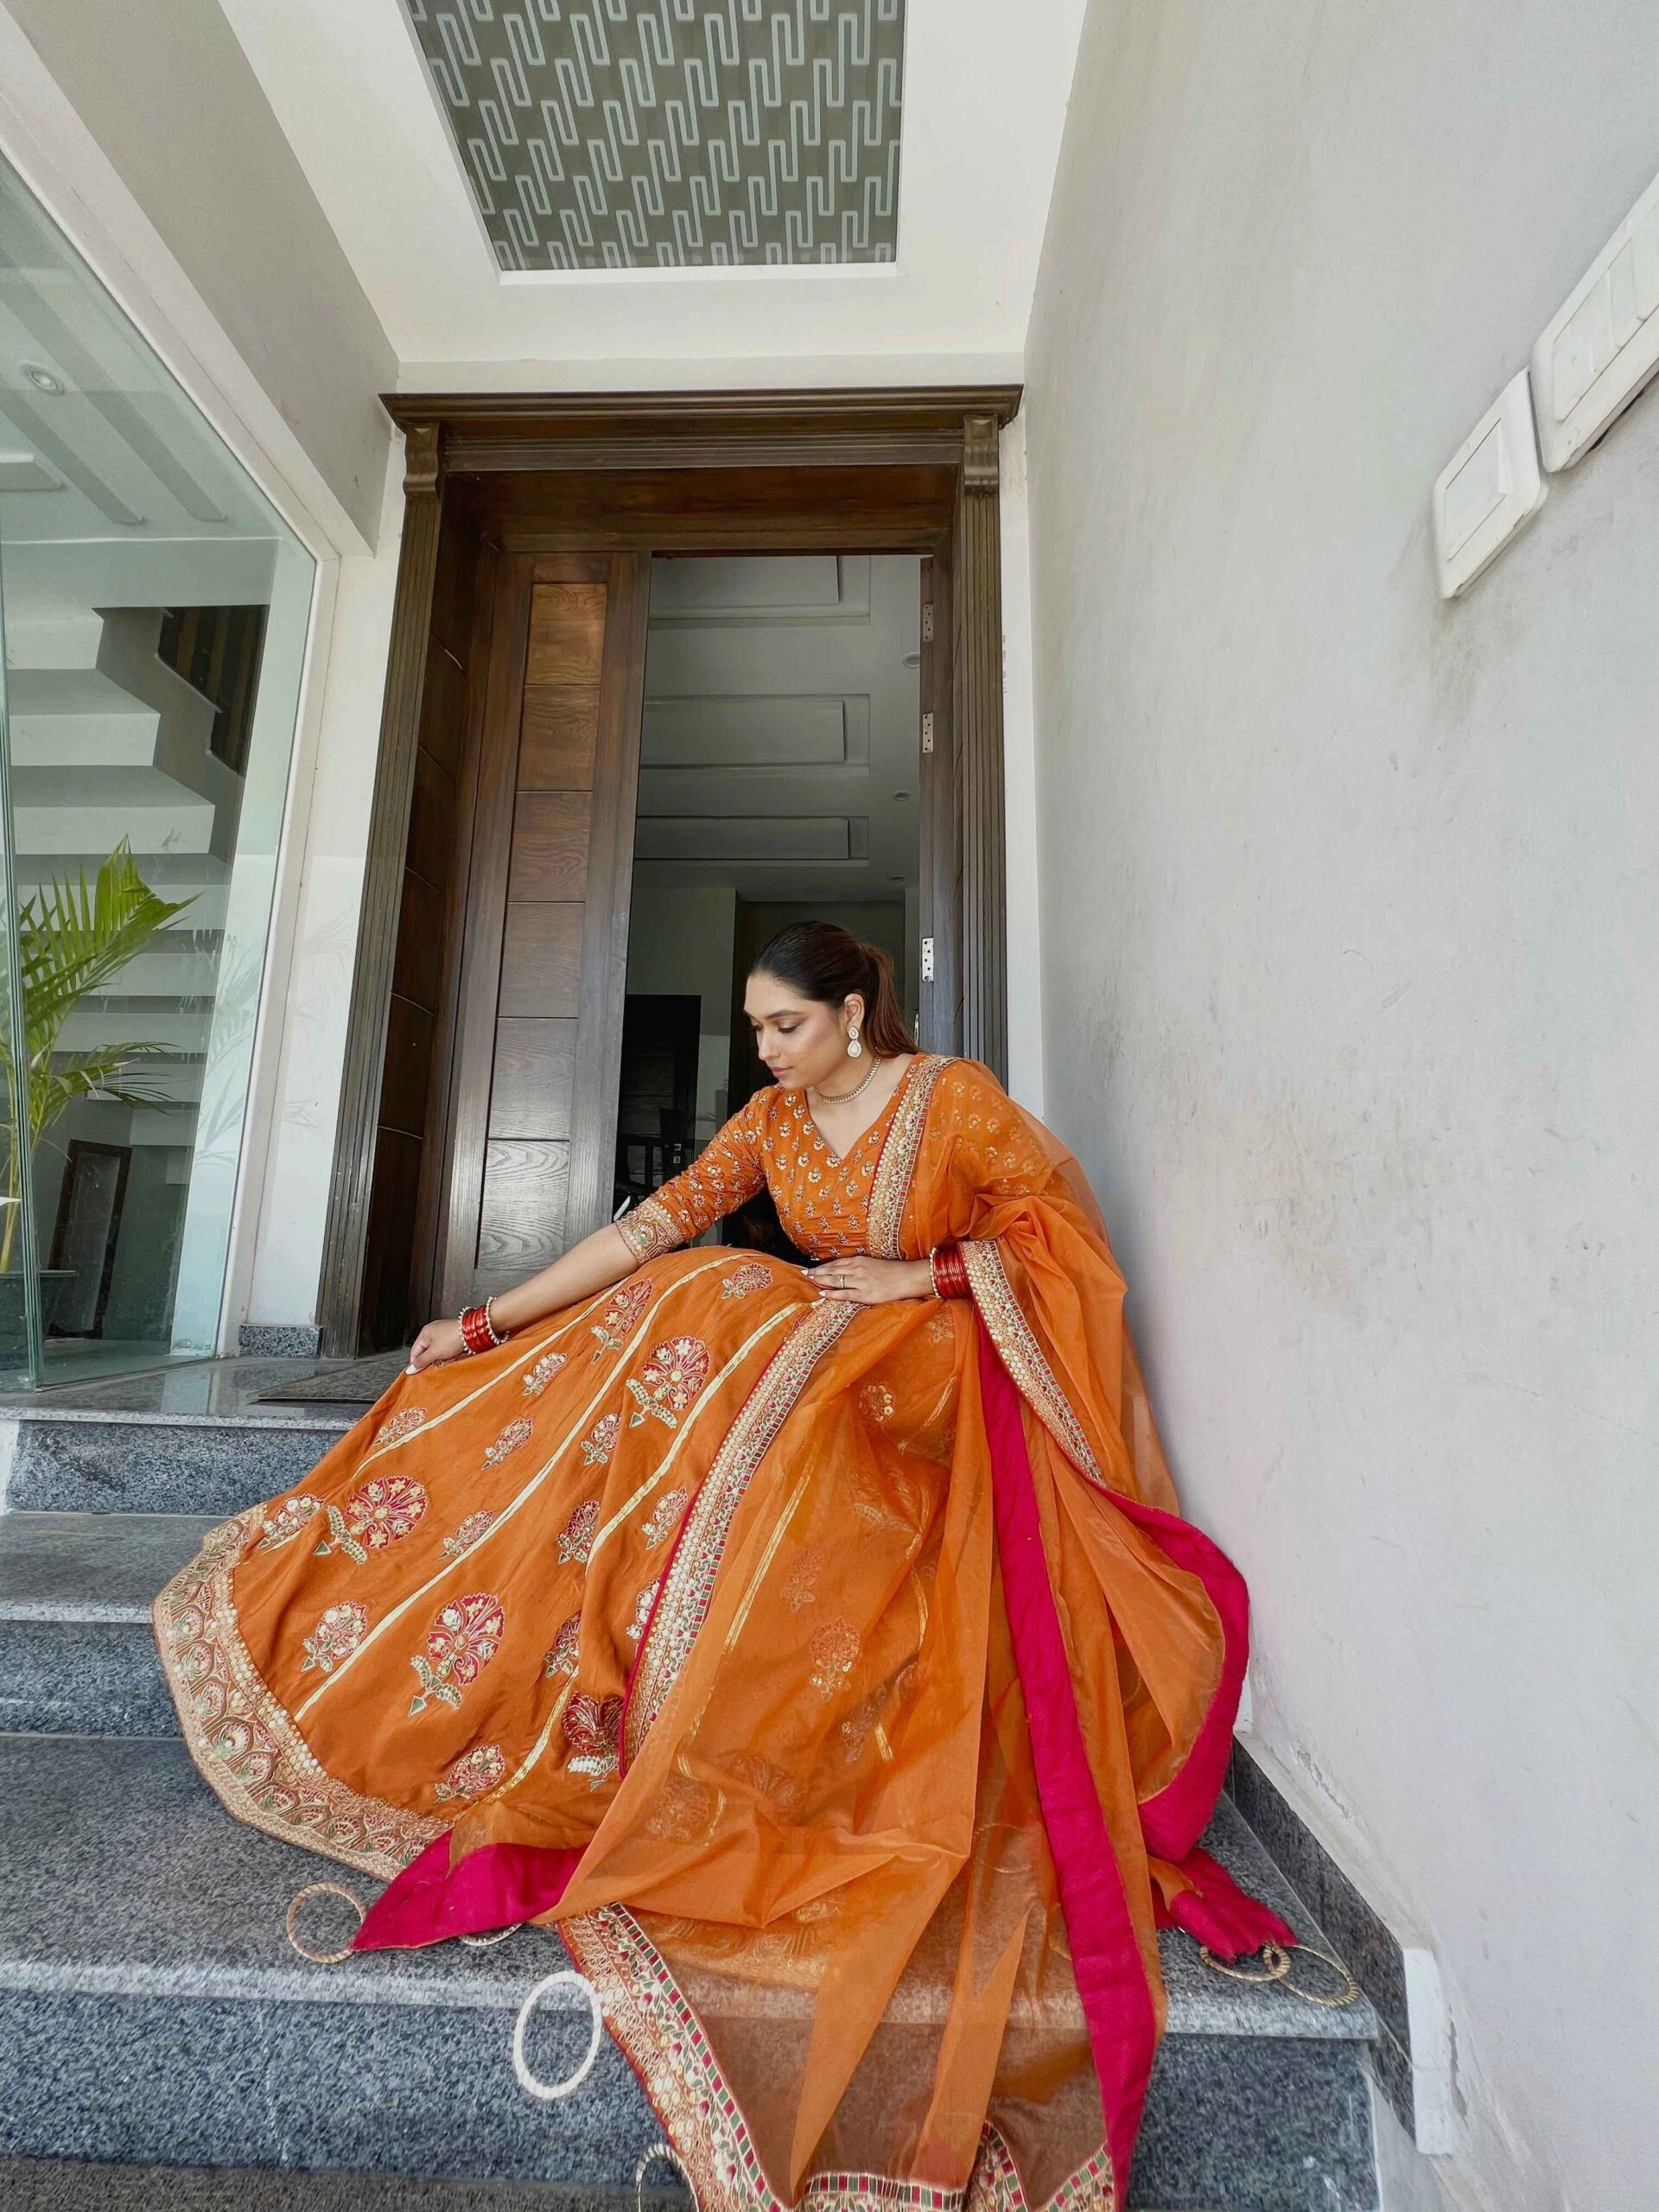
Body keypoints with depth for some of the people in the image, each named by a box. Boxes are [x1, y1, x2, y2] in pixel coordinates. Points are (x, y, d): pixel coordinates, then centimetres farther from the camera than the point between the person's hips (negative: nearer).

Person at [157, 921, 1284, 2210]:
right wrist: (490, 1323, -7)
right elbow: (652, 1229, -1)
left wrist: (916, 1275, -14)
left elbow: (1062, 1222, -7)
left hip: (943, 1385, -5)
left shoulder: (955, 1096, -7)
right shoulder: (773, 1119, 6)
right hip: (825, 1361, 5)